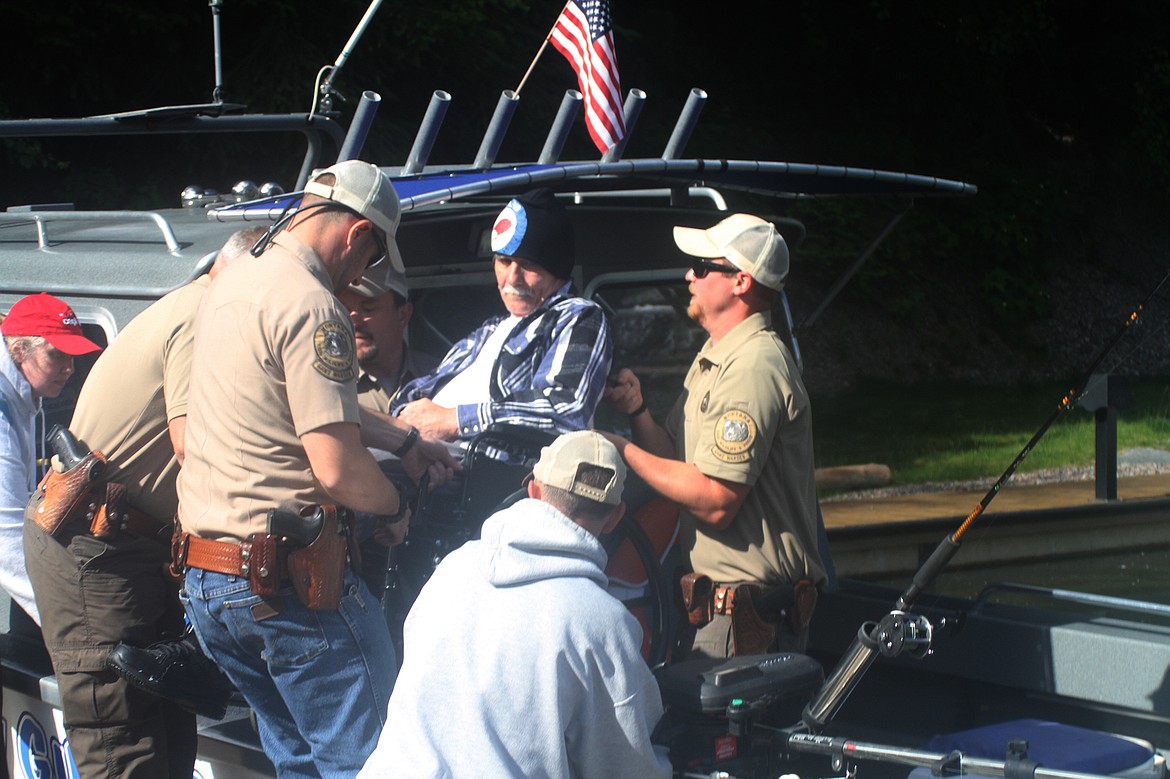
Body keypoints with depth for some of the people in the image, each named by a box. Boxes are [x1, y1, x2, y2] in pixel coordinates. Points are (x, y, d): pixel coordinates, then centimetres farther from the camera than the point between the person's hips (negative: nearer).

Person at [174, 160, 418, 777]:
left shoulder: (231, 283, 13)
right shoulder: (310, 307, -17)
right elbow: (338, 469, -21)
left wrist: (403, 438, 31)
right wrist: (394, 506, -2)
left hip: (202, 580, 10)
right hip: (284, 583, -9)